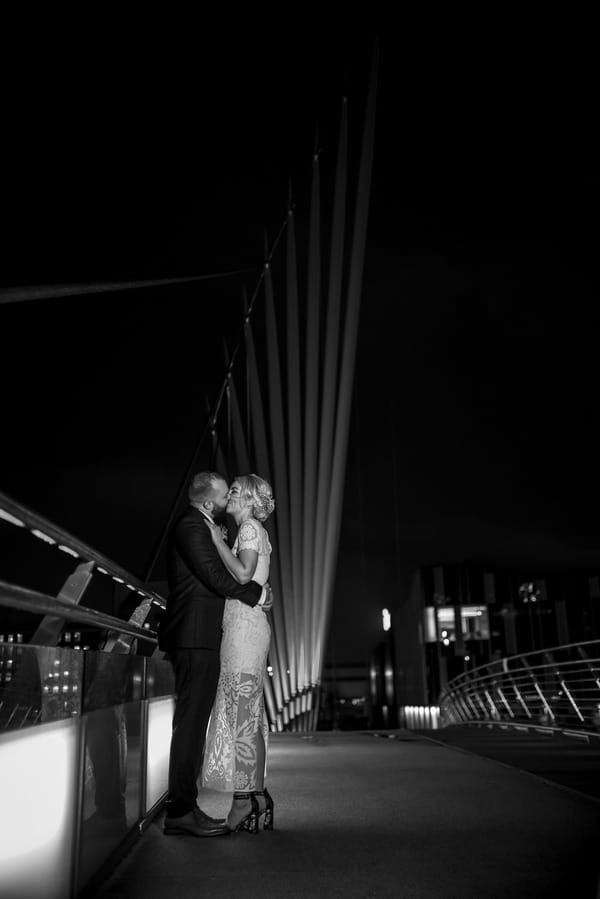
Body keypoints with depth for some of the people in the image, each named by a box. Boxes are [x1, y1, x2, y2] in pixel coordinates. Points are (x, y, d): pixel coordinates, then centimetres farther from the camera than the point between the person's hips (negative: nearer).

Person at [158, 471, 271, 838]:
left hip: (198, 638, 10)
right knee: (191, 721, -8)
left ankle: (184, 806, 17)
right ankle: (181, 811, -3)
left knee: (194, 722, 11)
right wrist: (258, 594, -6)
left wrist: (254, 588, 13)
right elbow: (215, 576, -18)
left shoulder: (199, 527, 22)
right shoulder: (192, 527, -10)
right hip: (196, 636, -10)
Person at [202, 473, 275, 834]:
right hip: (247, 627, 10)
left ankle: (245, 800, -5)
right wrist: (220, 542, 18)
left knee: (242, 713, -8)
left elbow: (243, 574, -18)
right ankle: (257, 795, 12)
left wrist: (217, 538, -9)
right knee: (249, 713, 8)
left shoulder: (250, 527, -4)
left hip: (245, 625, -10)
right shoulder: (253, 531, 24)